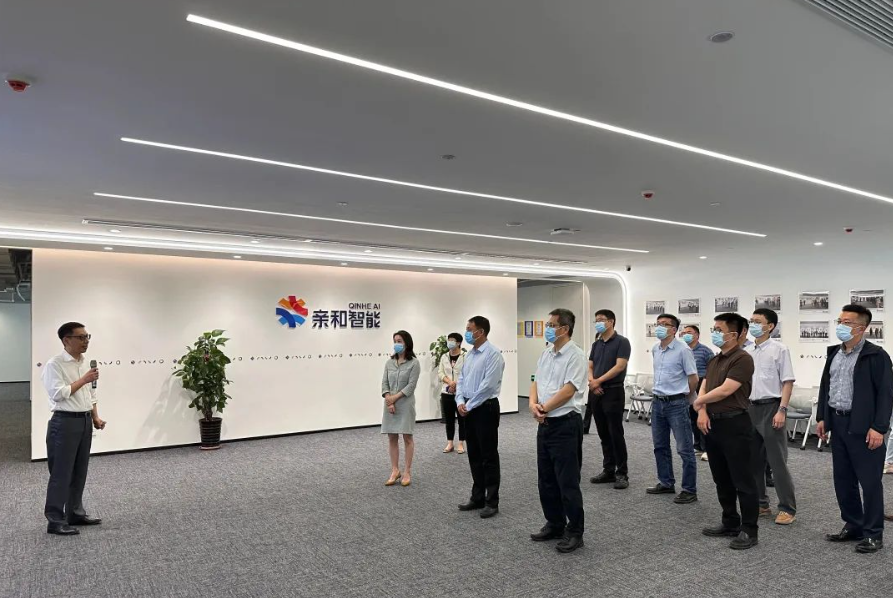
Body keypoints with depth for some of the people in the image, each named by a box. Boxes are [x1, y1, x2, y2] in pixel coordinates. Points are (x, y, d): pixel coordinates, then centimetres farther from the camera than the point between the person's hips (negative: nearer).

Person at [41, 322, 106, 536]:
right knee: (61, 473, -2)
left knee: (79, 472, 14)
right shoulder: (55, 364, -11)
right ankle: (55, 520, 7)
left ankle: (76, 513, 24)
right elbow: (58, 393, -21)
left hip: (85, 421, 8)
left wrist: (95, 417, 10)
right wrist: (83, 380, -16)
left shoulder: (85, 363, 13)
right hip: (65, 422, -8)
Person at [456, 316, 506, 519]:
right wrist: (460, 402, -1)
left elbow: (488, 385, -21)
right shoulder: (470, 354, 12)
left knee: (489, 456, 0)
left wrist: (469, 405, -14)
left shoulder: (493, 354, -15)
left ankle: (492, 502, 10)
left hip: (486, 408, -8)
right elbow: (461, 380, 15)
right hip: (469, 409, 8)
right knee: (474, 455, 14)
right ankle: (478, 497, 26)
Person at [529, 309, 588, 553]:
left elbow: (568, 390, -19)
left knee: (567, 482, 0)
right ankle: (554, 524, 30)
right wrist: (533, 404, -6)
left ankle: (575, 532, 13)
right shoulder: (545, 354, 12)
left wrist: (543, 408, -13)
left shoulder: (576, 356, -13)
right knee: (546, 480, 16)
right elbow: (536, 382, 12)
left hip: (565, 424, -8)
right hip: (545, 424, 8)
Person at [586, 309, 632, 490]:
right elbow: (590, 367, 12)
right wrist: (592, 382, -8)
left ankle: (622, 473, 6)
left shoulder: (622, 342, -6)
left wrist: (598, 381, -15)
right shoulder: (596, 344, 14)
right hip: (596, 394, 7)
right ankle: (608, 471, 19)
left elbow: (619, 366, -15)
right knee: (603, 435, 11)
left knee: (616, 434, -3)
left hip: (613, 392, -7)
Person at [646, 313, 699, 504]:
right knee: (660, 446, 15)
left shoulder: (682, 350, -13)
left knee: (685, 449, 0)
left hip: (676, 403, -7)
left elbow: (694, 379, -7)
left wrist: (681, 396, 4)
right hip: (658, 402, 8)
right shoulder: (655, 350, 9)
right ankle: (666, 483, 28)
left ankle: (689, 490, 8)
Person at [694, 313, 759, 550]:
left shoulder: (742, 359, -14)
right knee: (722, 480, 16)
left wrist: (698, 403, -5)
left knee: (742, 481, 1)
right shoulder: (714, 360, 13)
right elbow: (704, 387, 13)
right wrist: (703, 412, -6)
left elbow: (725, 391, -20)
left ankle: (749, 530, 11)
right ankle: (730, 523, 28)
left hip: (735, 425, -9)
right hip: (713, 425, 9)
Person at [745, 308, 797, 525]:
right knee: (754, 460, 11)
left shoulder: (779, 349, -7)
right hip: (751, 408, 6)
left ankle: (787, 508, 8)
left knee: (777, 461, -3)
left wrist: (782, 410, -17)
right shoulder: (746, 352, 10)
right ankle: (760, 502, 23)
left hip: (771, 407, -6)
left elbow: (788, 382, -9)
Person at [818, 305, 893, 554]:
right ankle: (853, 526, 26)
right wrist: (822, 417, 13)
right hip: (838, 424, 7)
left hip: (863, 427, -7)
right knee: (843, 479, 13)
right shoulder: (834, 353, 11)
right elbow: (825, 386, 17)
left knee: (869, 480, 2)